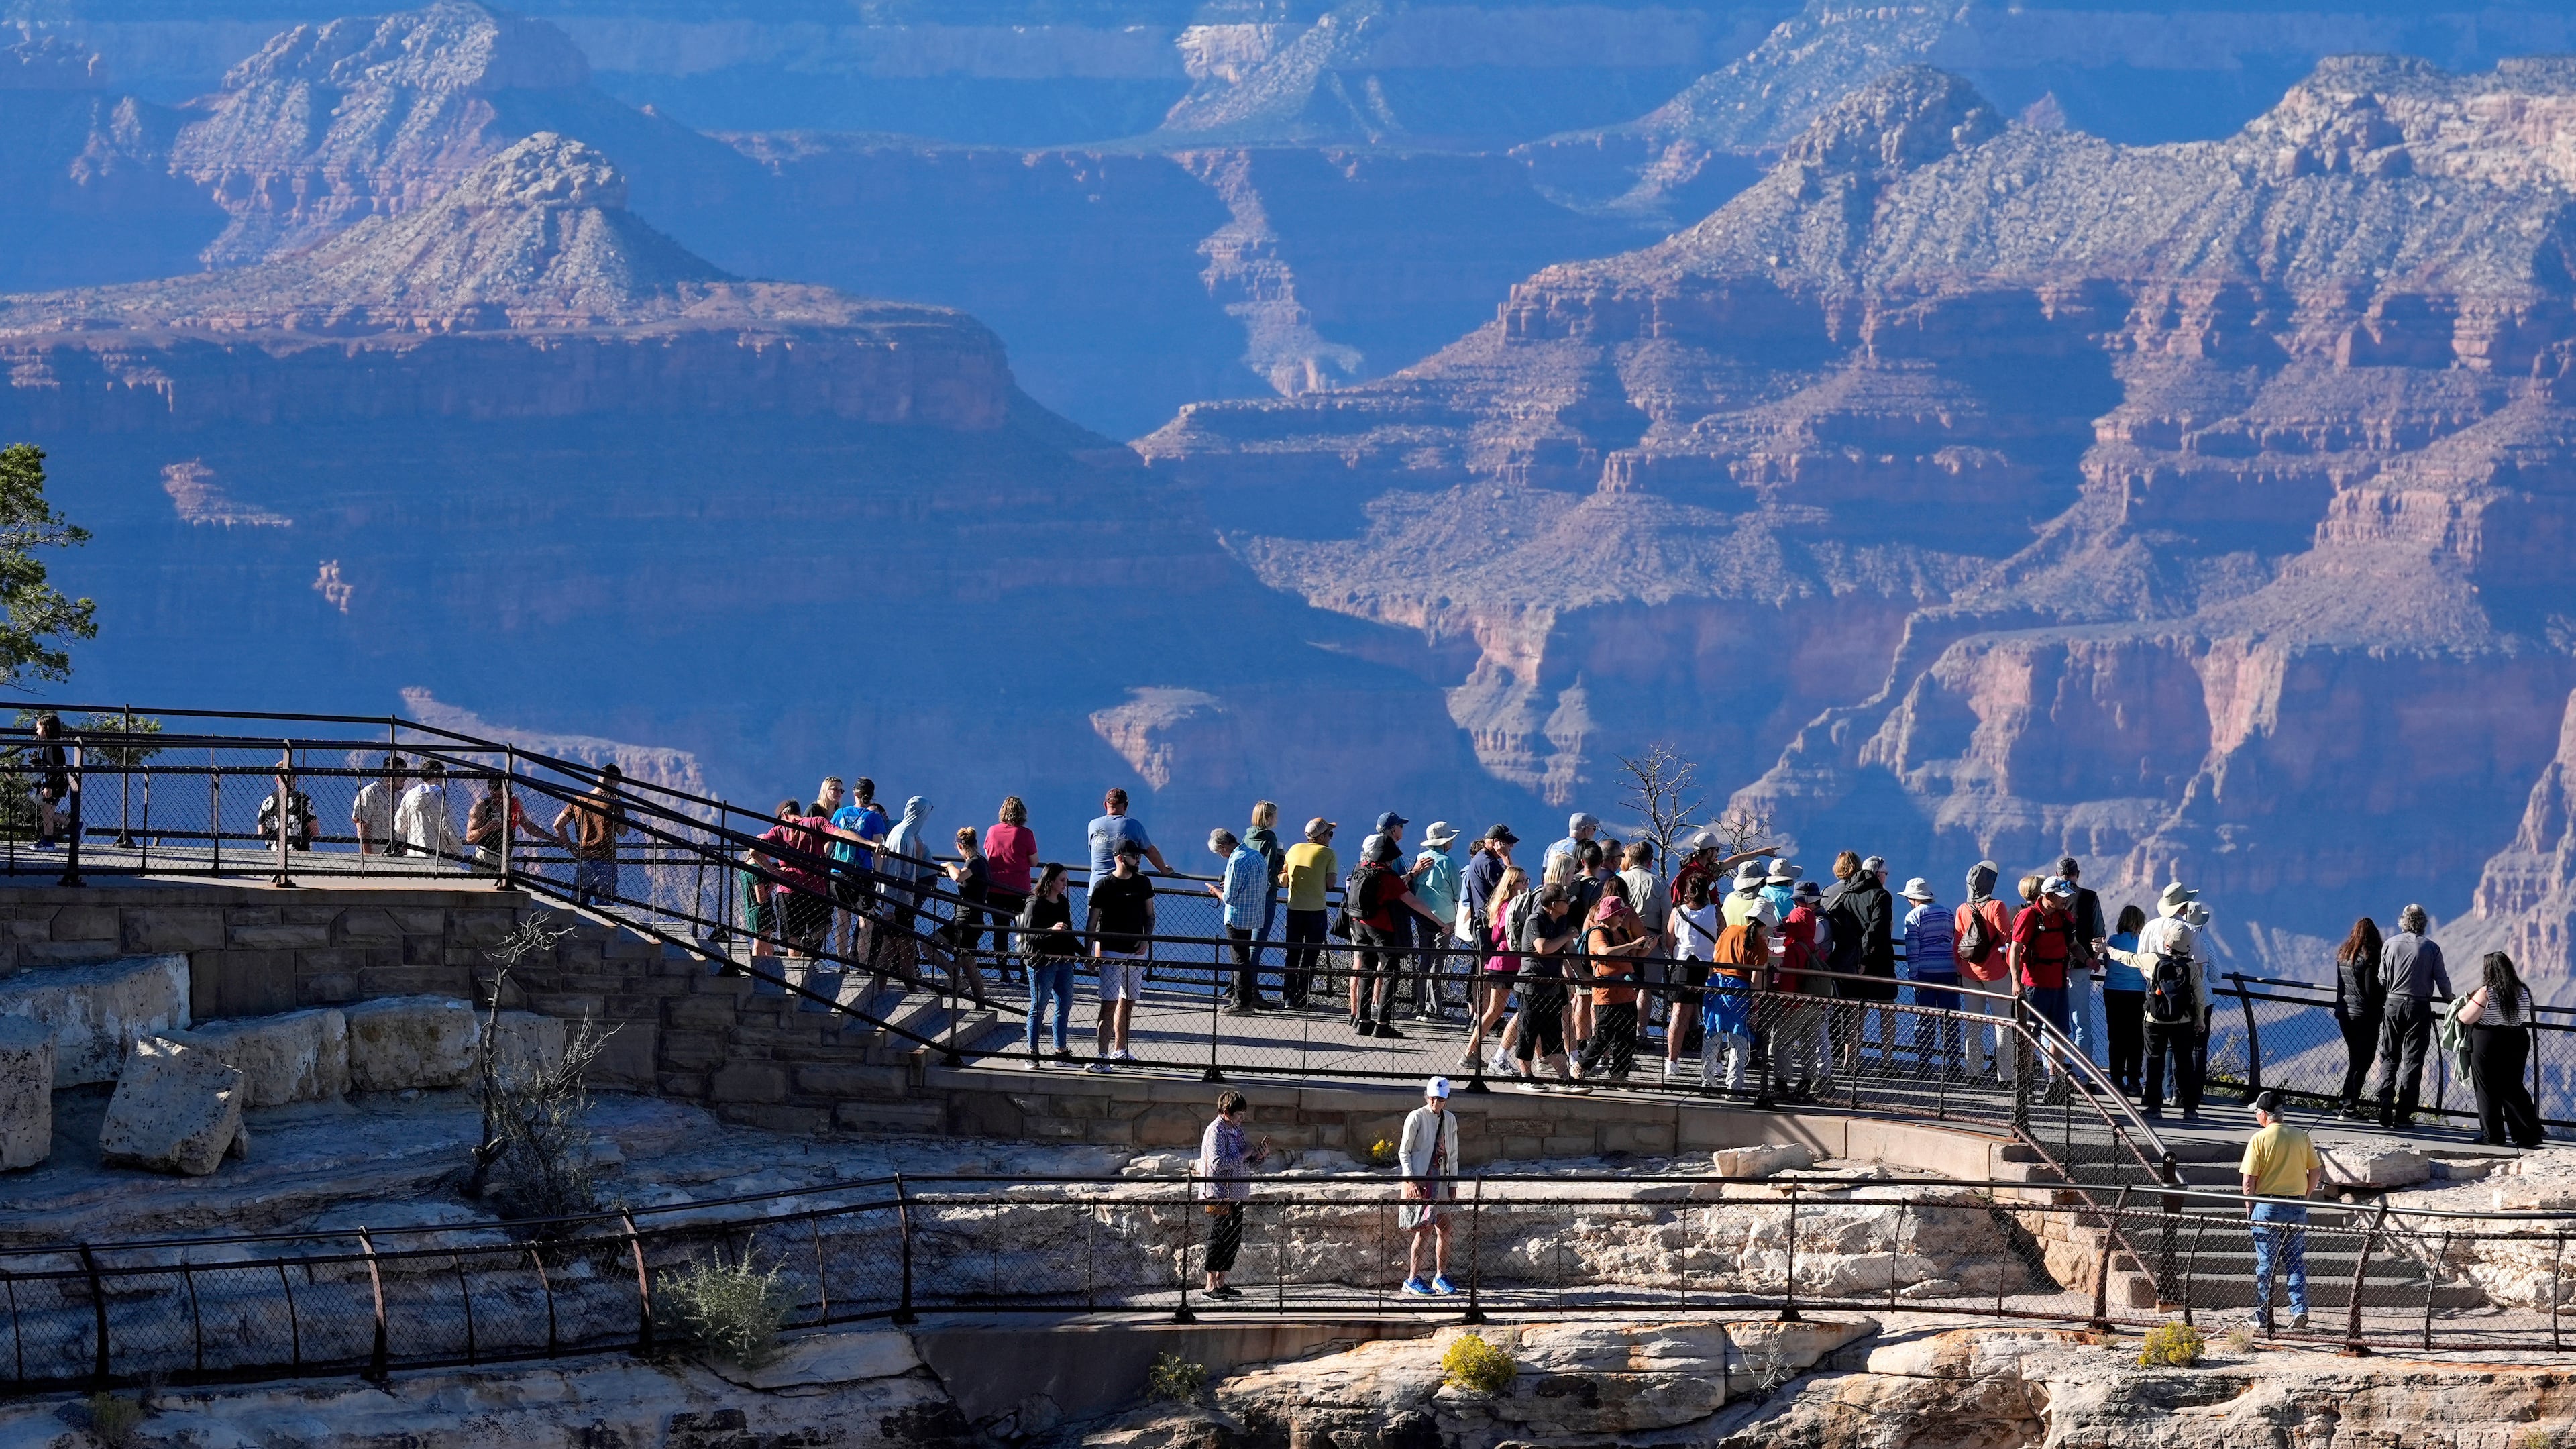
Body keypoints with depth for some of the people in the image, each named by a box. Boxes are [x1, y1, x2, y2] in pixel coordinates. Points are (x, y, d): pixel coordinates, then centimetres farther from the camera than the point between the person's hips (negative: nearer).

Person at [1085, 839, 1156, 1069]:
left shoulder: (1143, 883, 8)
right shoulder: (1104, 886, -6)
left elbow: (1150, 915, 15)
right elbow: (1093, 921, -4)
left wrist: (1146, 940, -1)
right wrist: (1089, 952, -9)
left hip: (1137, 952, 5)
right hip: (1111, 953, -5)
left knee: (1128, 1003, 11)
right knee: (1109, 1003, -11)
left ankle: (1119, 1050, 23)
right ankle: (1102, 1054, -14)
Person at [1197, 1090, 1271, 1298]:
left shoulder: (1237, 1130, 15)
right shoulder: (1216, 1131, -12)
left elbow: (1245, 1163, 21)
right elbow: (1218, 1162, -23)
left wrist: (1260, 1155, 2)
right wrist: (1243, 1154, -16)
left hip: (1235, 1195, 9)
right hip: (1219, 1196, -9)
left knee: (1233, 1240, 10)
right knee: (1219, 1238, -6)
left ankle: (1221, 1283, 17)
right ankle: (1211, 1285, -2)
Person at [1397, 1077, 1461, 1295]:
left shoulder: (1450, 1120, 11)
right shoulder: (1416, 1117, -5)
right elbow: (1404, 1152, -5)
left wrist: (1453, 1183, 12)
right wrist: (1411, 1180, -13)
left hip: (1440, 1181, 6)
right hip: (1419, 1181, -6)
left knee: (1444, 1229, 4)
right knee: (1423, 1230, -7)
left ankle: (1440, 1276, 16)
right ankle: (1412, 1279, 0)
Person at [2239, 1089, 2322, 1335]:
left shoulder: (2259, 1139, -9)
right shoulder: (2300, 1136, 3)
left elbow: (2249, 1179, -11)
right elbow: (2316, 1171, 6)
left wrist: (2249, 1206, 3)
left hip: (2267, 1207, -4)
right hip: (2297, 1208, 4)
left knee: (2266, 1264, 4)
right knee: (2296, 1262, 10)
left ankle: (2263, 1316, 10)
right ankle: (2300, 1311, 0)